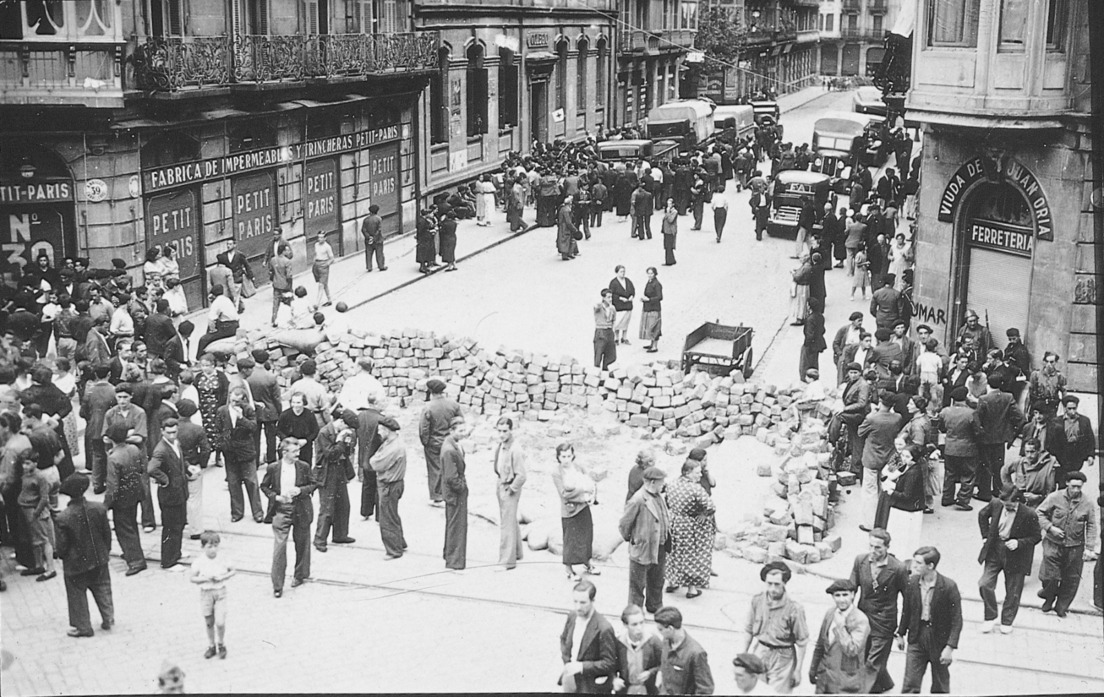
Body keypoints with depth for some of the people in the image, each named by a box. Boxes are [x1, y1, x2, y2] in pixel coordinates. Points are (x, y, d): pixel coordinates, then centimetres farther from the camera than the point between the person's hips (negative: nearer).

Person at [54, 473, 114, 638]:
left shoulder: (63, 517, -23)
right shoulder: (99, 509, -14)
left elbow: (62, 544, -15)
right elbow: (107, 533, -2)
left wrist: (60, 554, 8)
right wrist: (107, 551, 14)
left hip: (75, 563, -3)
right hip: (99, 558, 3)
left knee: (77, 594, 14)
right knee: (102, 588, 22)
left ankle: (83, 627, 22)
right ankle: (108, 618, 27)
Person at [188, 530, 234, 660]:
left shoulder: (222, 559, -7)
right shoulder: (199, 562, -10)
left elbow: (232, 571, 4)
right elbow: (192, 578, -5)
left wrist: (222, 577, -13)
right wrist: (205, 578, -19)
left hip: (220, 592, -1)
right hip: (206, 593, 1)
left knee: (220, 622, -6)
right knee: (209, 623, 12)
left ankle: (221, 644, 17)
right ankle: (211, 646, 30)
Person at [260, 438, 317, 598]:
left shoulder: (304, 467, -2)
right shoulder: (273, 468, -5)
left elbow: (313, 484, 5)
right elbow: (264, 486, 7)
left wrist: (300, 490, -13)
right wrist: (275, 496, -10)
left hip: (301, 510, 2)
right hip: (281, 510, -2)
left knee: (302, 544, 13)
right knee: (279, 546, -8)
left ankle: (300, 575, 35)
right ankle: (277, 585, -2)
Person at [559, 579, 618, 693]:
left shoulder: (604, 629, -27)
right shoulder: (572, 617, -6)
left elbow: (609, 663, -21)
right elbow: (563, 639, 14)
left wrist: (582, 666, -28)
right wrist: (567, 662, -1)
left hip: (592, 687, -6)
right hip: (571, 678, 6)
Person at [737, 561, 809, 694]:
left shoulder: (794, 609, -15)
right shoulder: (757, 601, -5)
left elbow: (801, 642, -7)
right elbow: (747, 631, 4)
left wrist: (797, 670, -4)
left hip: (782, 660, -3)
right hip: (758, 655, 3)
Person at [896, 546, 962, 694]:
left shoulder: (949, 586, -19)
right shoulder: (912, 582, -7)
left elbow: (956, 619, -15)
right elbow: (906, 610, 7)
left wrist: (950, 647, -18)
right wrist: (901, 633, 13)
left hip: (939, 640, -3)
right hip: (917, 639, 3)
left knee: (940, 687, 15)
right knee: (909, 685, 0)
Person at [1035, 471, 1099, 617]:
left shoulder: (1087, 504, -6)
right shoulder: (1055, 498, -9)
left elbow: (1092, 527, 0)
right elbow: (1040, 513, 0)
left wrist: (1089, 548, -6)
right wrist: (1050, 527, -15)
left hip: (1075, 547, 1)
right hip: (1053, 544, -1)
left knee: (1071, 579, 9)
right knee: (1049, 577, -3)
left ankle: (1061, 606, 28)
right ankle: (1049, 599, 27)